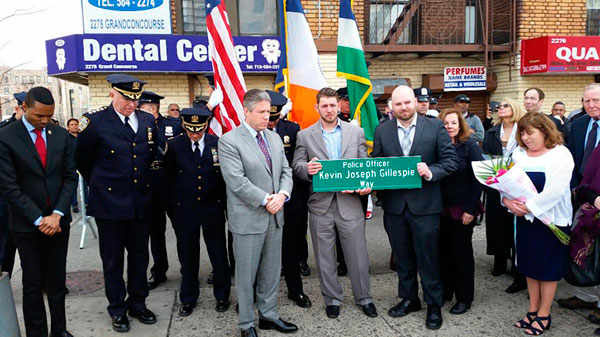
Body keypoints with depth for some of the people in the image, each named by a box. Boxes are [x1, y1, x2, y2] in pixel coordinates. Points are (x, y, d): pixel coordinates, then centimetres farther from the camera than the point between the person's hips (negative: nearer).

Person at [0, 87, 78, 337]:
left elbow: (70, 177, 3)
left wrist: (57, 214, -9)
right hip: (27, 223, -3)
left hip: (58, 219, 3)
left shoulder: (62, 136, 2)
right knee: (33, 283, 8)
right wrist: (39, 219, -14)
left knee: (57, 279, 13)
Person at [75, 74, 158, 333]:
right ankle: (117, 309, 26)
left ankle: (137, 303, 31)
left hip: (140, 202, 4)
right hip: (109, 204, -4)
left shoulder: (148, 120, 4)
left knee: (139, 255, 14)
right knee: (113, 259, 10)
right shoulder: (95, 121, -9)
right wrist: (100, 185, 12)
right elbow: (82, 161, 3)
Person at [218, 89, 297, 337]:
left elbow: (286, 171, 10)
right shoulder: (229, 141, -10)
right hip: (248, 218, -6)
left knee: (272, 270, 15)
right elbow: (237, 181, -18)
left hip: (275, 215, 6)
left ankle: (268, 315, 31)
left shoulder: (275, 138, 11)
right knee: (246, 274, 6)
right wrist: (265, 200, -16)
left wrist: (282, 194, -9)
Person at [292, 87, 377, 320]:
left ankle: (364, 298, 27)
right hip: (320, 204, 0)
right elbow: (296, 166, 3)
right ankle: (332, 299, 28)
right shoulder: (304, 135, 4)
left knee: (358, 254, 8)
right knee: (325, 257, 10)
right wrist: (307, 168, -20)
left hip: (349, 202, 0)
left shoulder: (356, 132, 7)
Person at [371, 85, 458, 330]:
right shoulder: (382, 130, 5)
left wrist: (431, 172, -20)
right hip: (394, 204, 3)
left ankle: (434, 305, 24)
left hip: (424, 205, -3)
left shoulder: (435, 127, -2)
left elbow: (451, 161, -4)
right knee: (402, 257, 16)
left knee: (428, 258, 6)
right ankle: (409, 299, 35)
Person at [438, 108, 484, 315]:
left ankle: (464, 298, 21)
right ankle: (445, 292, 26)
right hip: (440, 208, 3)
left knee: (462, 252, 7)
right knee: (443, 250, 9)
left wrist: (470, 209, -13)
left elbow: (478, 179, -8)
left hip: (462, 210, -3)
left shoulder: (470, 147, -5)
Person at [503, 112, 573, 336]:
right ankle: (533, 311, 28)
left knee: (548, 267, 7)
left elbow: (557, 190, -21)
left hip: (551, 220, -5)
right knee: (530, 265, 13)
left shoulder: (560, 154, -10)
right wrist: (507, 200, -17)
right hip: (524, 219, 5)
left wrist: (529, 206, -21)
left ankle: (544, 315, 21)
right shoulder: (518, 154, 4)